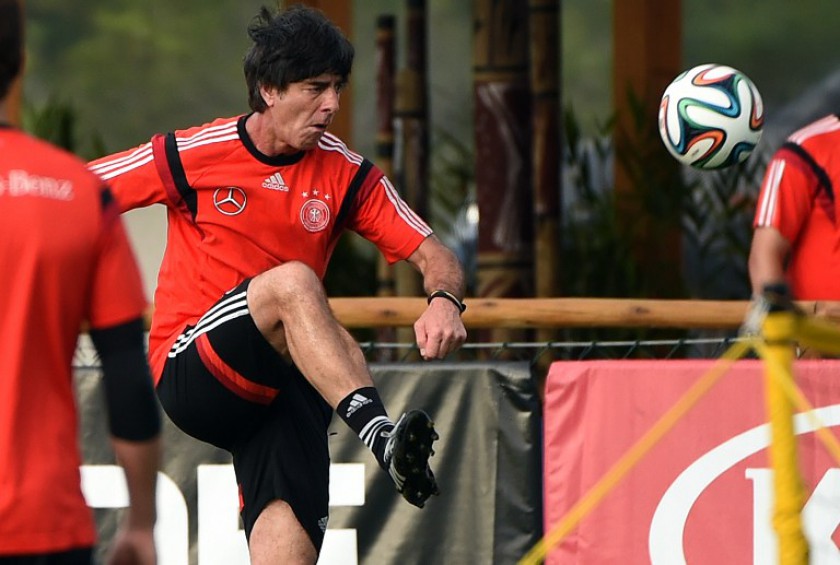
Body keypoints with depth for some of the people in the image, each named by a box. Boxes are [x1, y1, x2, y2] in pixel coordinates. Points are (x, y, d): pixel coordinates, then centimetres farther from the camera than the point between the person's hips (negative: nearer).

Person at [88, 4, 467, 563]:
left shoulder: (347, 176, 4)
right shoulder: (193, 155, -5)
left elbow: (434, 256, 1)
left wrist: (445, 300, -21)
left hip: (283, 382, 4)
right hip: (189, 371, -4)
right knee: (292, 281, -32)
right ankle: (380, 432, -48)